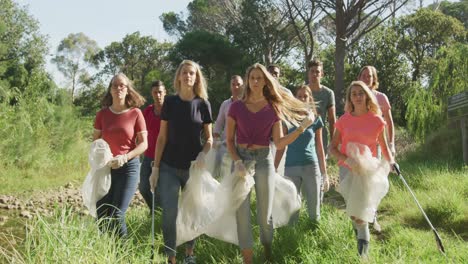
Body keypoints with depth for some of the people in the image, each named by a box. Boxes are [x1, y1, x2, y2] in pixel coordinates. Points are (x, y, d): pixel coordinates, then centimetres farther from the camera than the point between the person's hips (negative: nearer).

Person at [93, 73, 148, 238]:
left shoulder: (135, 113, -4)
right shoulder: (102, 114, 4)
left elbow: (143, 144, -3)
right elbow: (95, 141, 12)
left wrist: (125, 158, -16)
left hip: (128, 167, -3)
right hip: (106, 167, 3)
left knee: (117, 215, -7)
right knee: (101, 215, 4)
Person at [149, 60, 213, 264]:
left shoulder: (203, 104, 0)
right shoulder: (170, 102, 0)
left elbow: (209, 138, 4)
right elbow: (162, 137, 2)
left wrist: (202, 154, -17)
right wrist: (155, 167, -3)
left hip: (194, 168, 1)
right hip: (169, 167, 0)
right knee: (169, 213, -9)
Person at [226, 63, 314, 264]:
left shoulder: (273, 109, 2)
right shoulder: (236, 107, 1)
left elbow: (279, 143, 0)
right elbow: (229, 140, 2)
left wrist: (302, 128, -8)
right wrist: (237, 162, -13)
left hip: (263, 160, 0)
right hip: (240, 159, 0)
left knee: (264, 215, 7)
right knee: (242, 213, 2)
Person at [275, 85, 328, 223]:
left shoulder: (316, 120, 5)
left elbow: (320, 148, 9)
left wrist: (325, 174, 8)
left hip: (311, 166, 1)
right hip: (291, 167, 0)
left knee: (314, 210, 6)